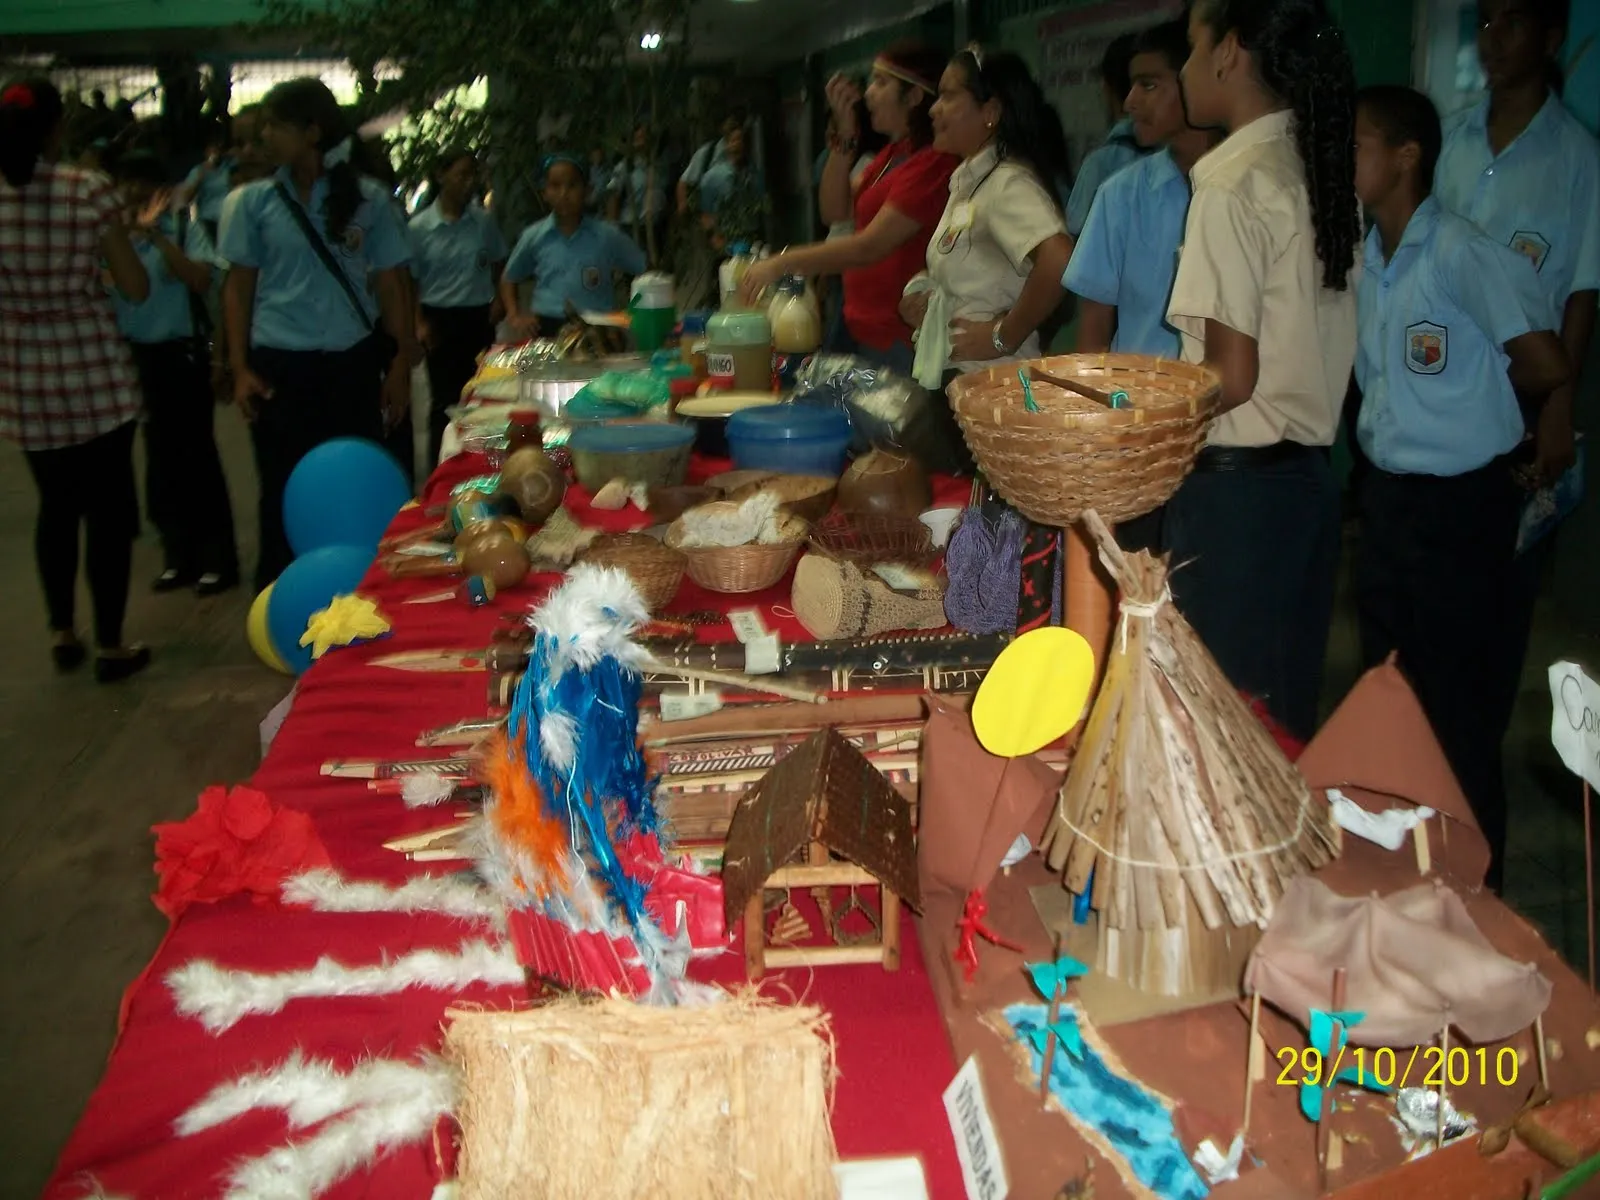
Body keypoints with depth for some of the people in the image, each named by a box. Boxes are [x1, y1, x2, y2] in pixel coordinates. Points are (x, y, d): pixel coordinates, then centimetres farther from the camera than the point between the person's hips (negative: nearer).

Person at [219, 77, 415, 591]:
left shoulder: (367, 198, 2)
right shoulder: (254, 201, 3)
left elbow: (389, 285, 5)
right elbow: (239, 287, 6)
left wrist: (401, 366, 1)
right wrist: (241, 369, -2)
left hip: (352, 364, 0)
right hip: (280, 365, 0)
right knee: (284, 493, 4)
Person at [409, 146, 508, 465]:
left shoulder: (484, 221, 0)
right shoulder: (419, 227, -6)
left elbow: (498, 264, 14)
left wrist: (498, 299, 0)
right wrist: (419, 323, -9)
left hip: (478, 317, 2)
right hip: (440, 318, -2)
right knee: (446, 397, 2)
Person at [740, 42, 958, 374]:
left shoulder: (932, 163, -19)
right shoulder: (894, 153, 14)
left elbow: (870, 247, -24)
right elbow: (834, 211, 13)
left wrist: (782, 263, -23)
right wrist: (845, 133, 3)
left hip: (895, 341, -9)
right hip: (858, 327, 9)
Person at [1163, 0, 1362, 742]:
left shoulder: (1232, 186, -14)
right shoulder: (1325, 174, 9)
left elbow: (1232, 377, -17)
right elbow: (1295, 348, 10)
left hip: (1235, 486, -8)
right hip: (1309, 476, 8)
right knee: (1286, 712, 15)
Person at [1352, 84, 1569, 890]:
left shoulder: (1463, 253, -18)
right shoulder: (1363, 257, 5)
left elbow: (1546, 364, -19)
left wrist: (1473, 396, -3)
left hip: (1459, 501, -8)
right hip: (1386, 492, 8)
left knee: (1457, 700, 3)